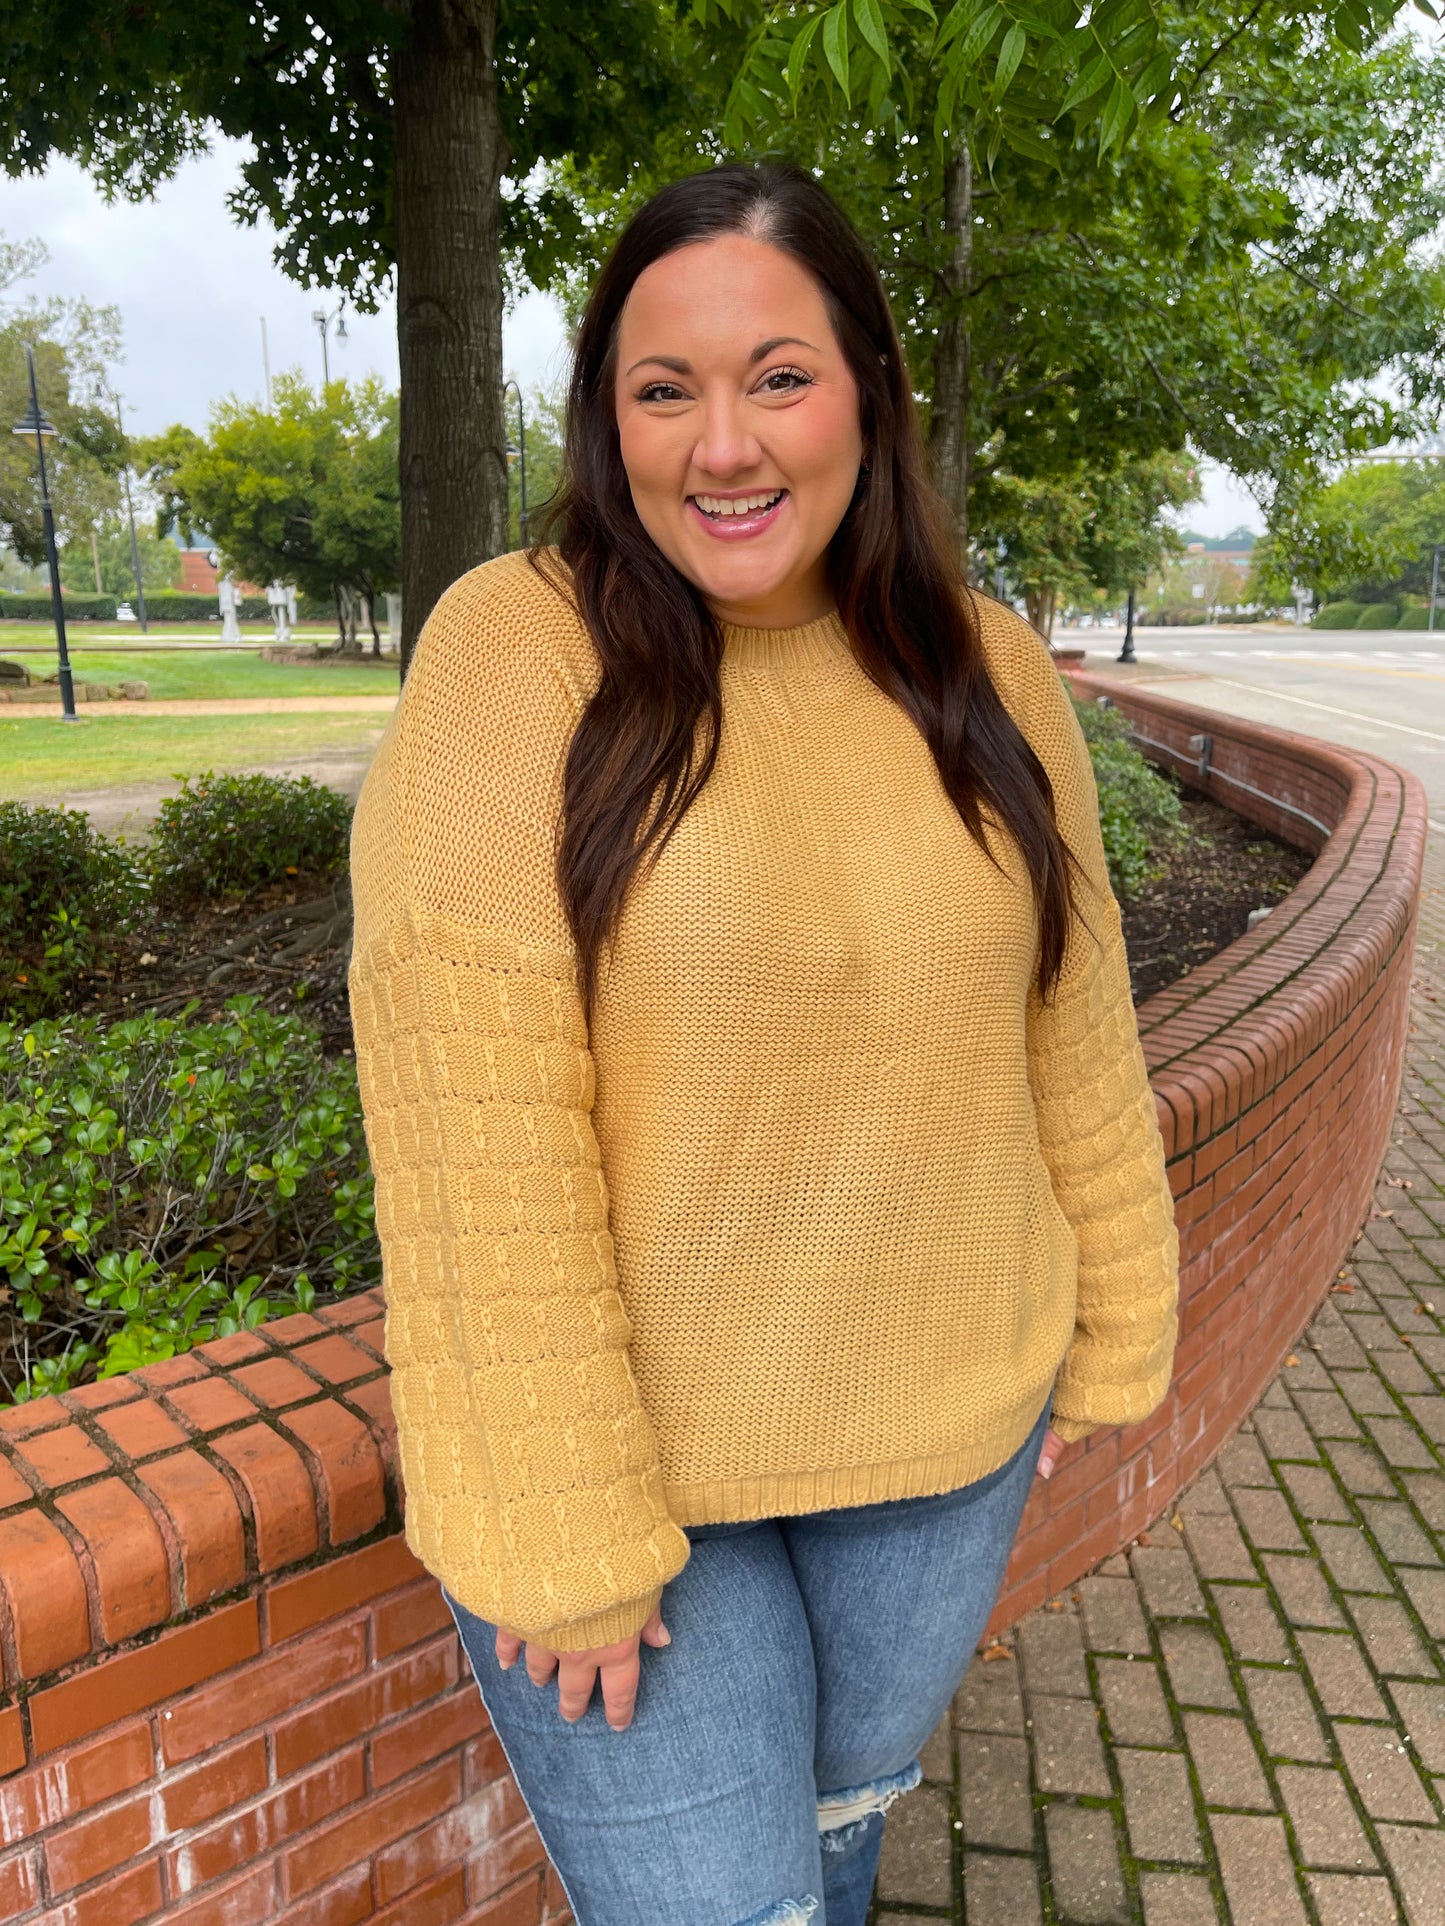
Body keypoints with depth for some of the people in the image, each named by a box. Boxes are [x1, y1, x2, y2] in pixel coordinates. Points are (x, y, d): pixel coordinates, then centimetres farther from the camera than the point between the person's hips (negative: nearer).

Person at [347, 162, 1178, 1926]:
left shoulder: (985, 670, -2)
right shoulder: (516, 652, -16)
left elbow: (1073, 1025, 5)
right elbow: (477, 1130, -20)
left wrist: (1110, 1328, 11)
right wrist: (562, 1537, -17)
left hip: (949, 1429, 5)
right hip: (616, 1441, -4)